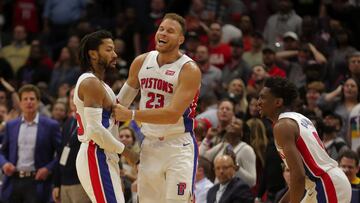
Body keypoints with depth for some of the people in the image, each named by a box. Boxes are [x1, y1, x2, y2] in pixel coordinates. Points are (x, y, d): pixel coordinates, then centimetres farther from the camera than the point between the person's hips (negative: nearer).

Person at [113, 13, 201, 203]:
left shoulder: (189, 70, -15)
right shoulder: (141, 62, 4)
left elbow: (173, 114, -24)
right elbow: (122, 100, 21)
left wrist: (131, 115, -24)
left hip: (179, 147, -6)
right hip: (149, 145, 6)